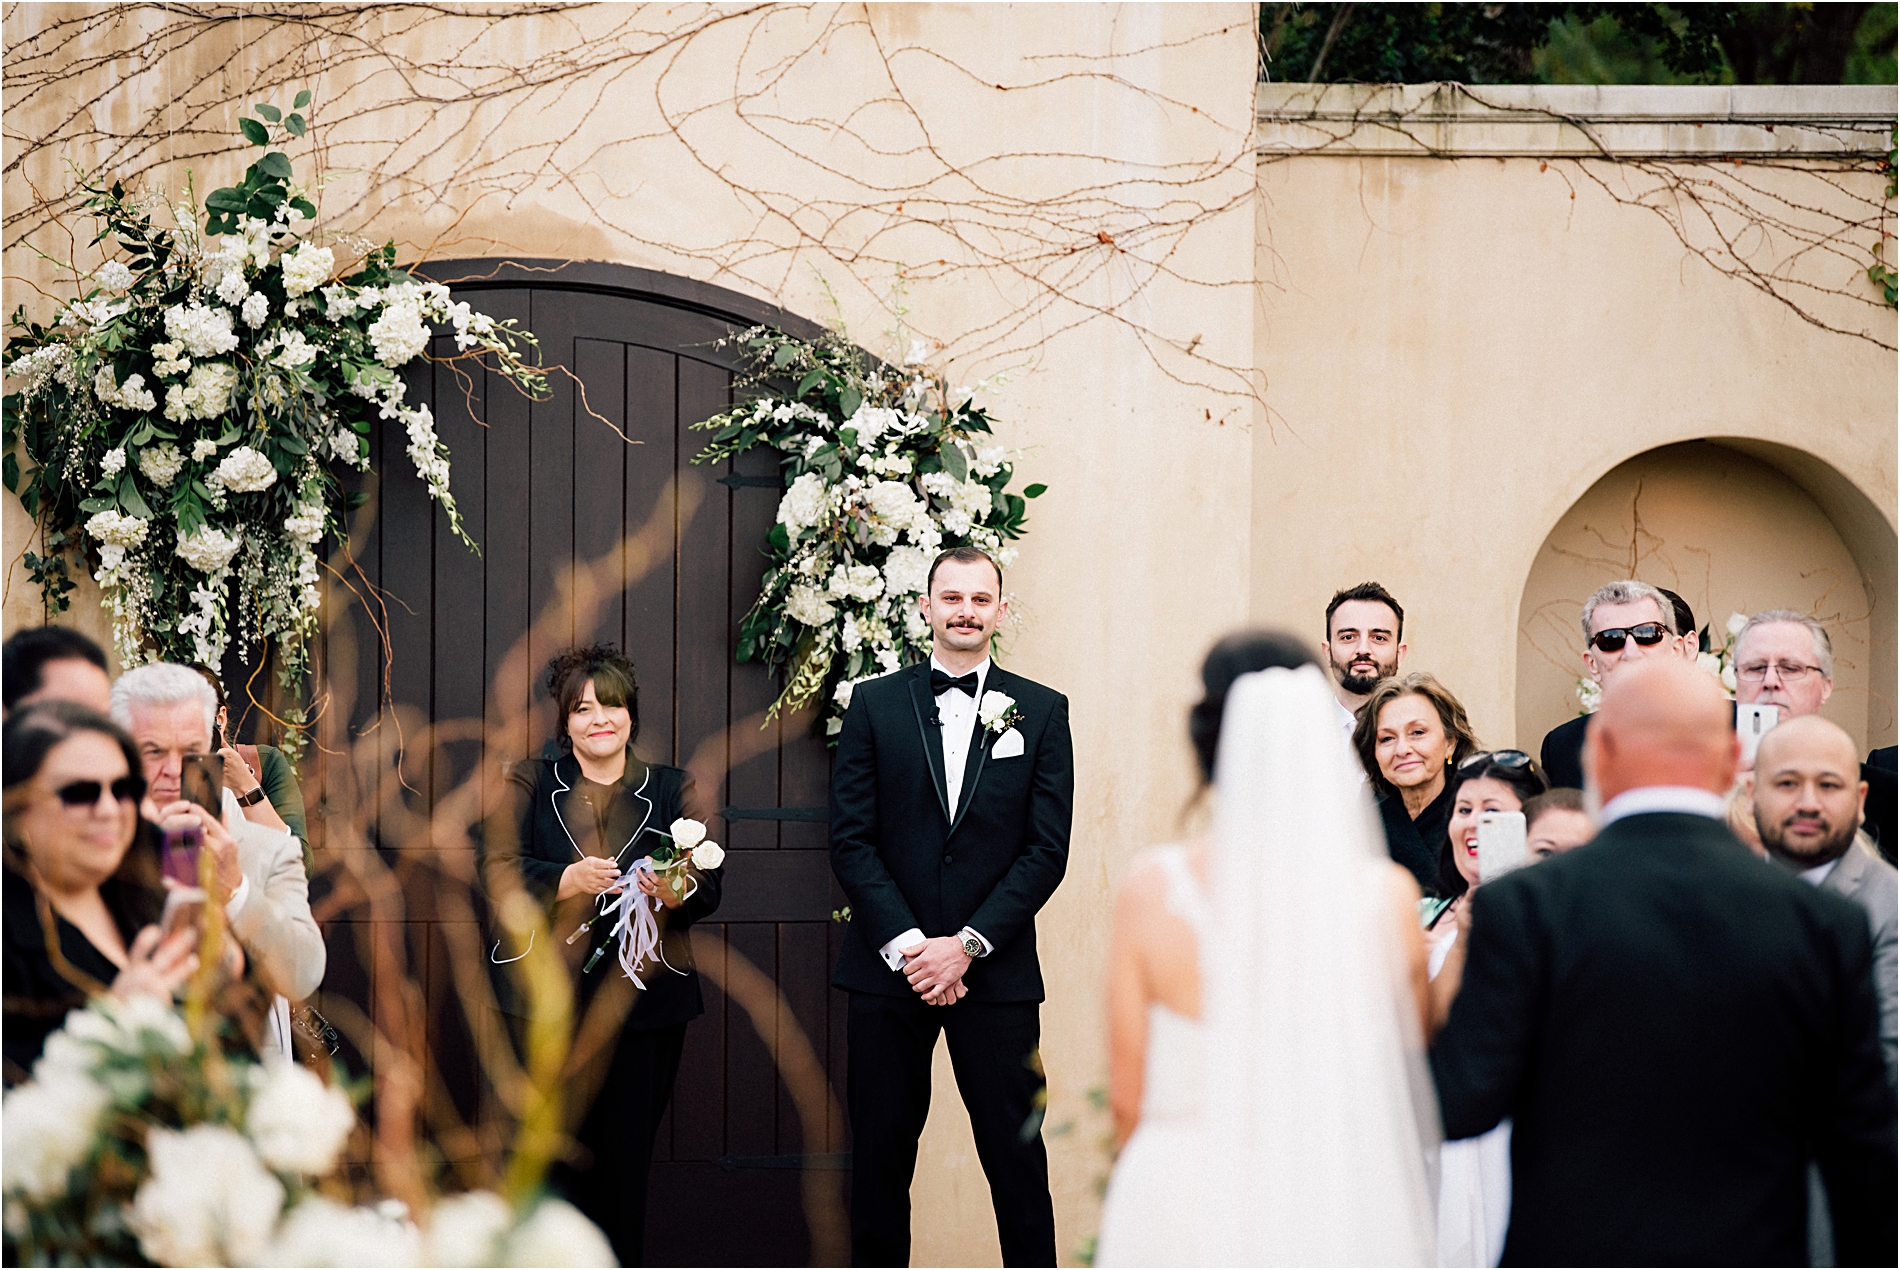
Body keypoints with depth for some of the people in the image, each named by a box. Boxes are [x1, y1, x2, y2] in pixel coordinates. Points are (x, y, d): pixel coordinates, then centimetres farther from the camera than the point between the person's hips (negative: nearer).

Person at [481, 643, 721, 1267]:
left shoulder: (673, 789, 14)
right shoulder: (528, 783, 12)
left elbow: (710, 881, 4)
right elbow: (500, 868, -2)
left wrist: (678, 893, -20)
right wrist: (567, 880, -21)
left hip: (645, 999, 1)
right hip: (553, 998, -1)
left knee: (623, 1163, 1)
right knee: (558, 1156, -4)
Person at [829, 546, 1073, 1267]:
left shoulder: (1041, 712, 6)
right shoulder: (874, 704, 7)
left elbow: (1047, 849, 0)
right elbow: (851, 839, 1)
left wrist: (967, 945, -9)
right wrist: (905, 945, -10)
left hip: (995, 971, -1)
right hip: (887, 966, 1)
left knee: (1016, 1158, 0)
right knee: (880, 1155, 5)